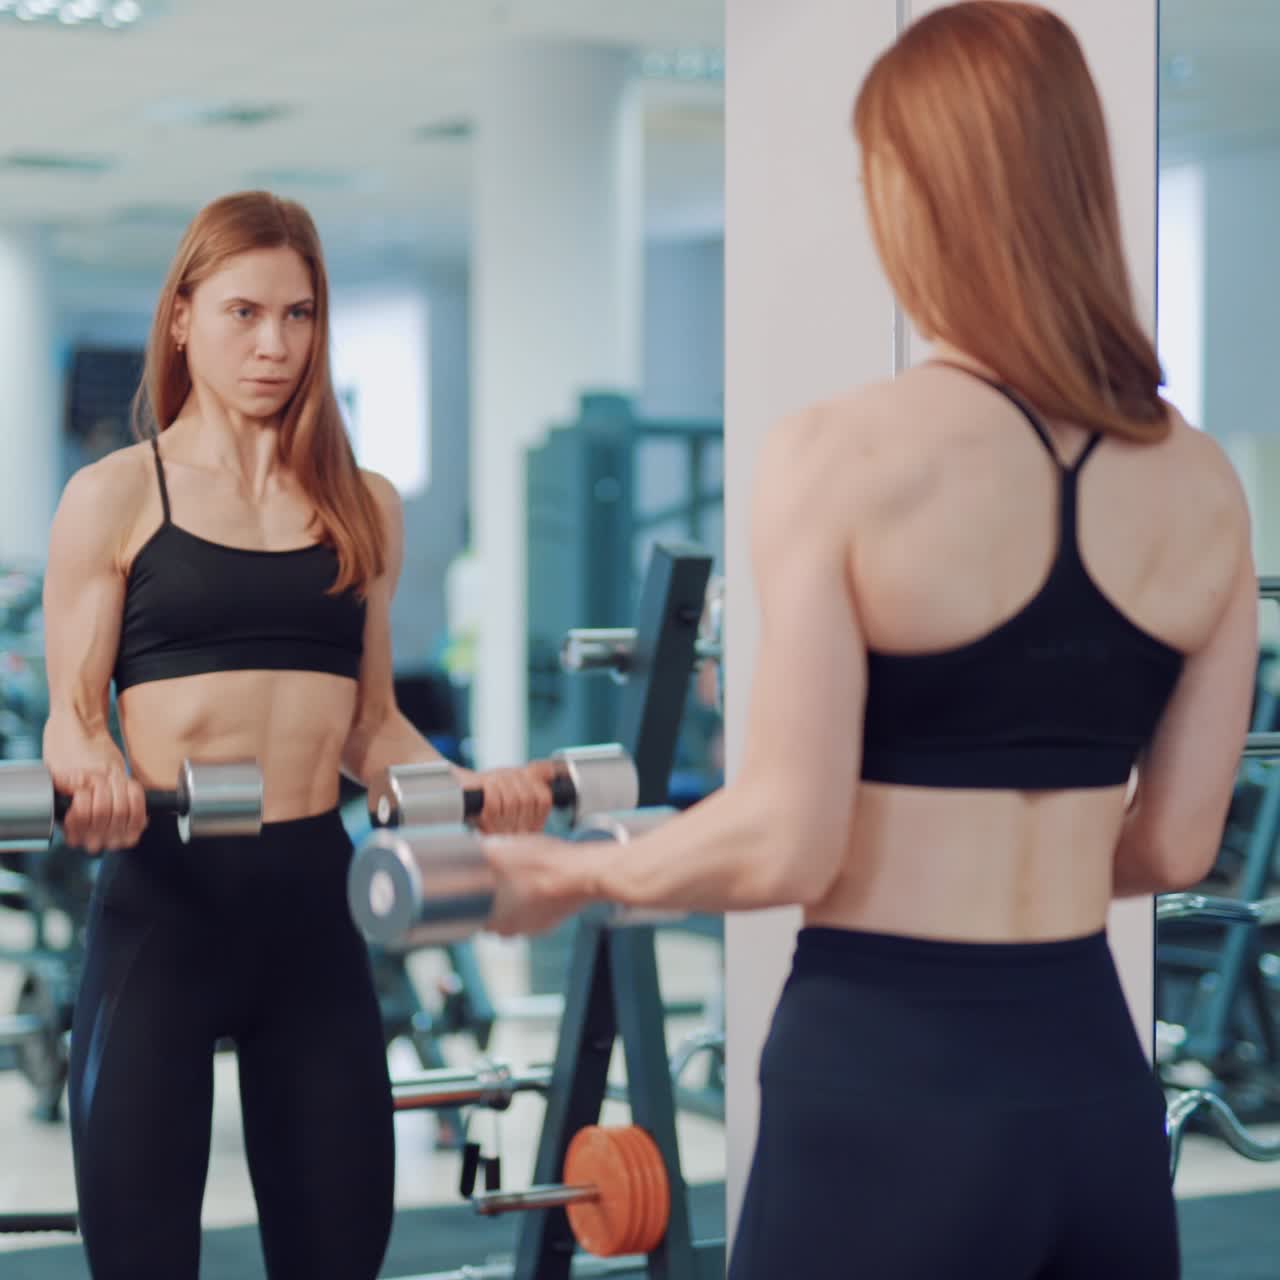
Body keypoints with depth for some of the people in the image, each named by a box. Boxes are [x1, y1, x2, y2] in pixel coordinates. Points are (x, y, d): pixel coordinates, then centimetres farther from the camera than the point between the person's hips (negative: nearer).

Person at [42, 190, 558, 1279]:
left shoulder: (364, 505, 11)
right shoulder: (114, 496, 1)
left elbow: (371, 725, 15)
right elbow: (72, 715, 1)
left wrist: (464, 786, -4)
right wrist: (91, 770, -22)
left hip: (313, 898, 3)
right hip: (163, 896, -3)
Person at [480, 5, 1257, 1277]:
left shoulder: (846, 454, -12)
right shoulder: (1204, 486, 3)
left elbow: (786, 845, -13)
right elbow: (1175, 843, 9)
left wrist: (572, 870, 3)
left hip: (888, 1086, -5)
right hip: (1098, 1084, 5)